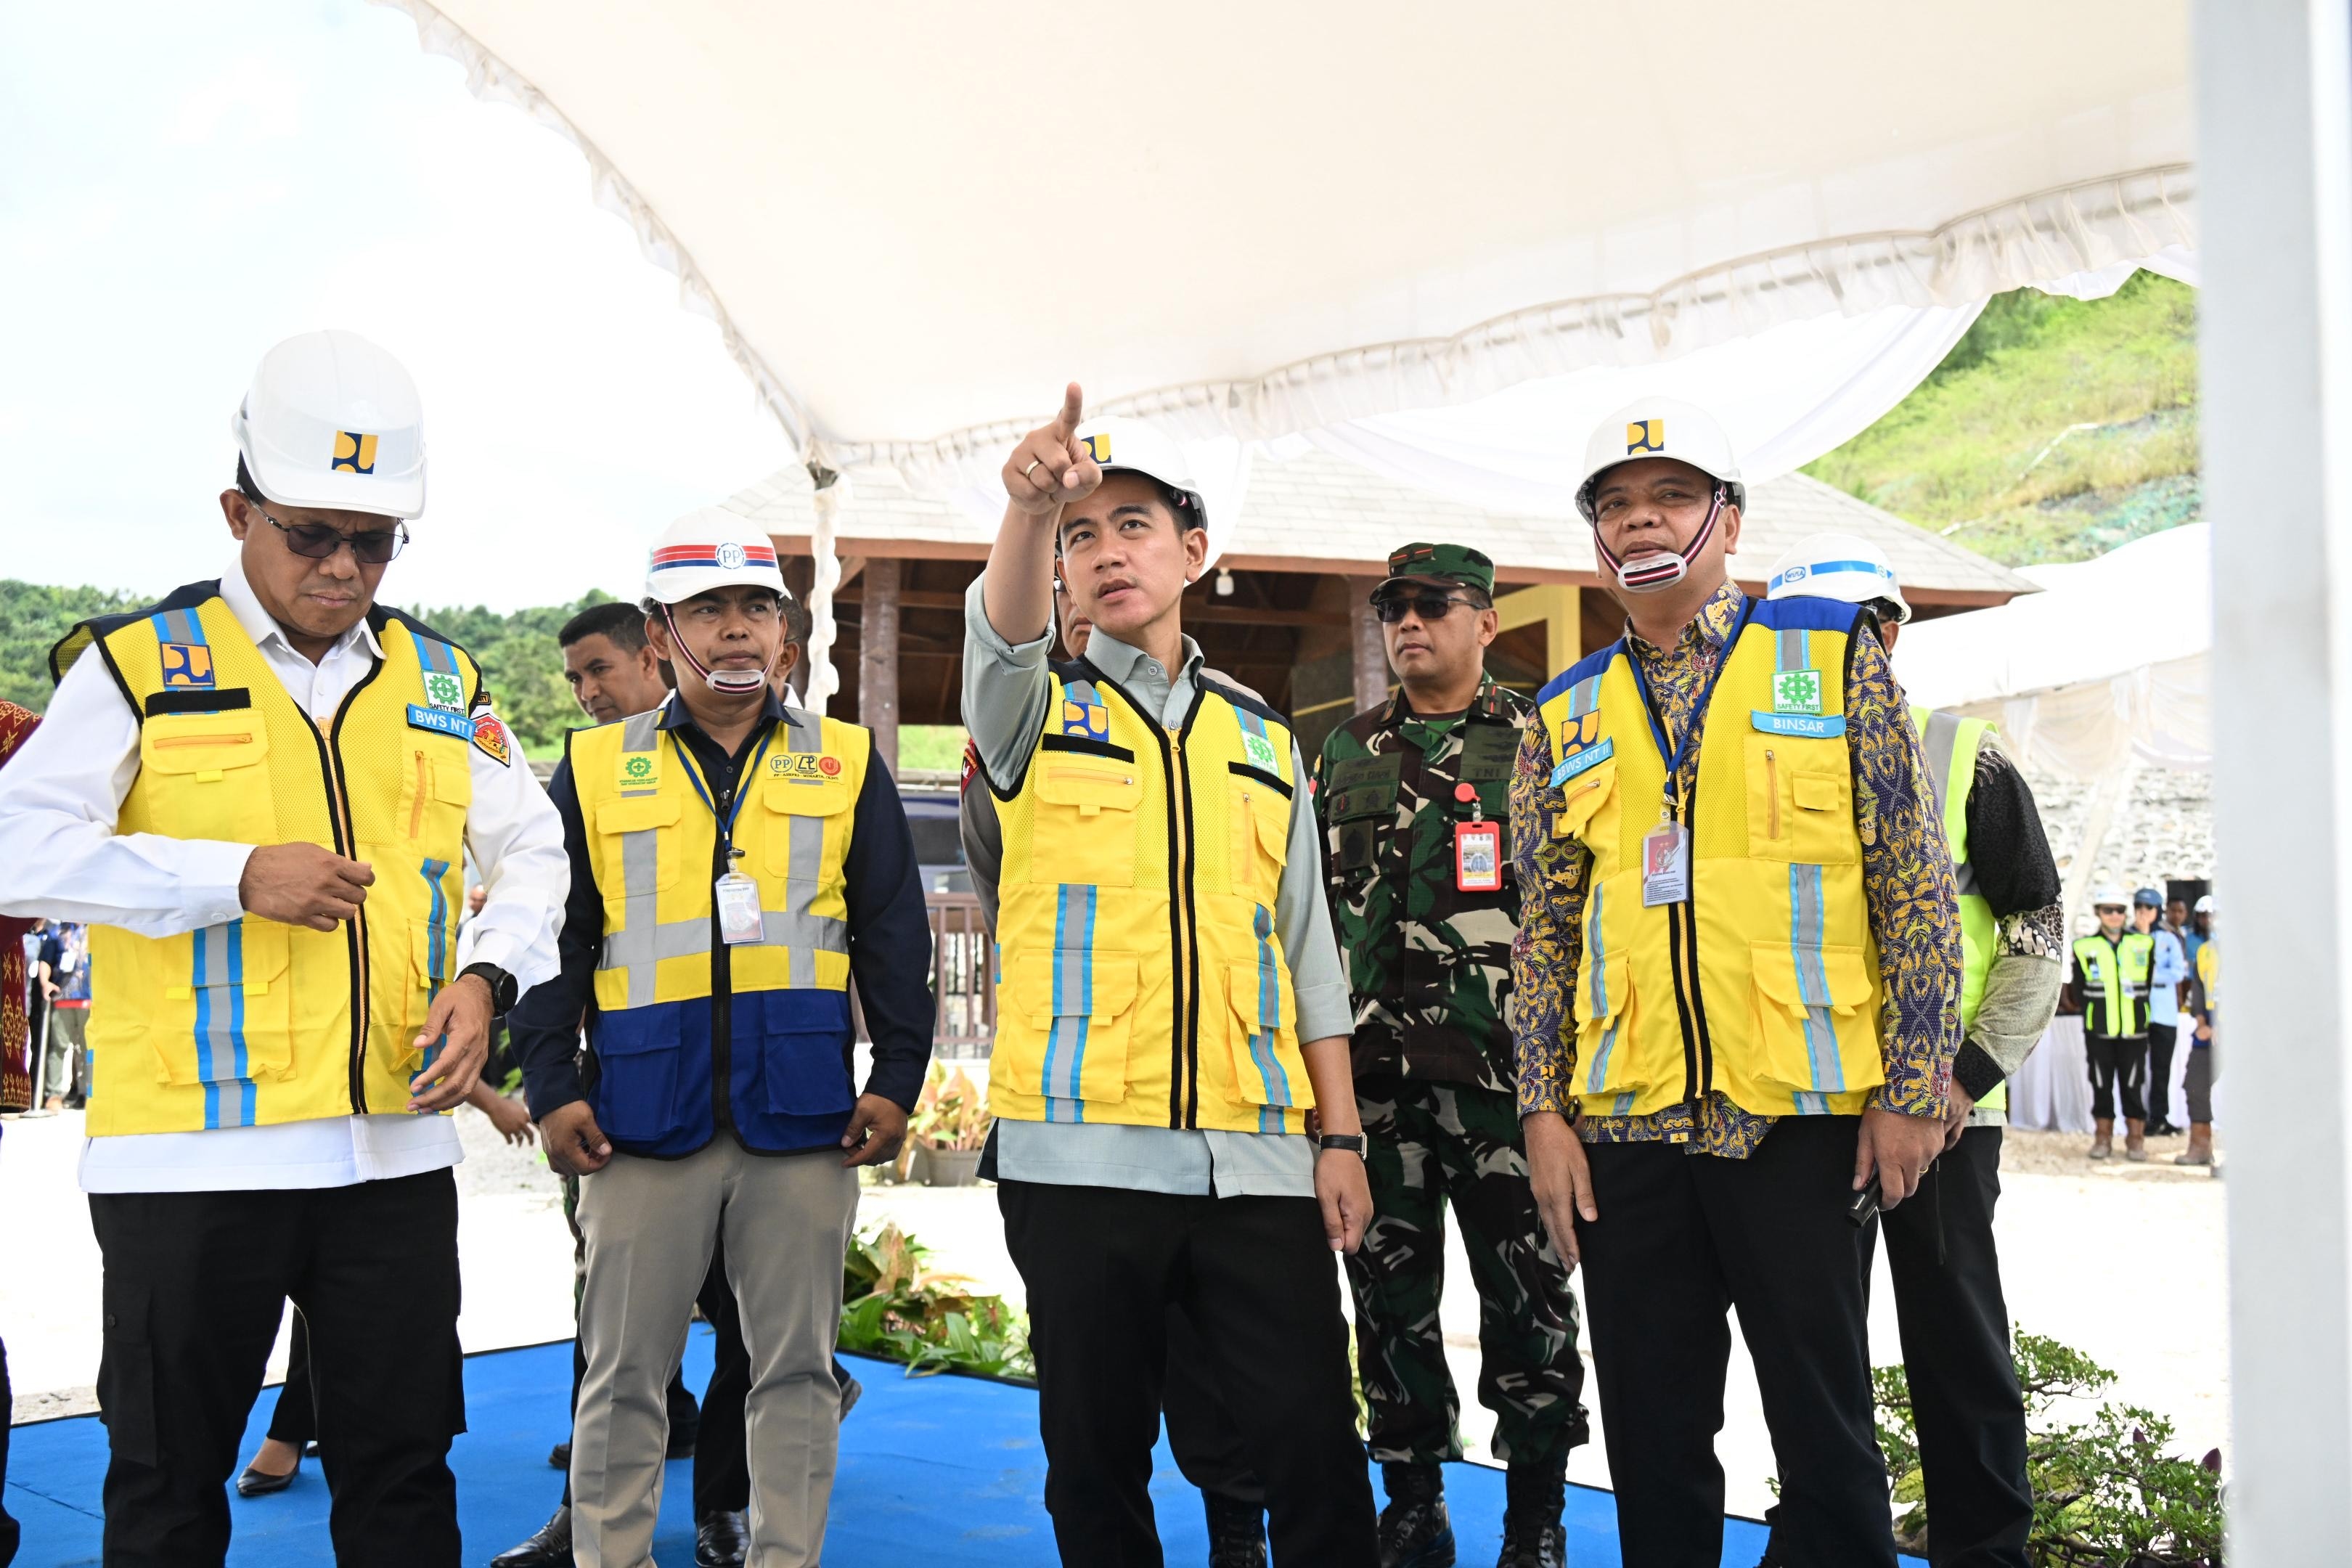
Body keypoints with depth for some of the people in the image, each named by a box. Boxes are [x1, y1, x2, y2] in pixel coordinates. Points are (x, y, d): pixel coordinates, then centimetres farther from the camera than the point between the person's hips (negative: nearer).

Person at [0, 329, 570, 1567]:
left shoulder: (440, 681, 9)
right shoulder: (140, 663, -2)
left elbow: (533, 852, 16)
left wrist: (488, 976, -3)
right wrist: (238, 875, -17)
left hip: (394, 1143, 3)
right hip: (190, 1151, -3)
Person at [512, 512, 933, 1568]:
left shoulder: (847, 765, 9)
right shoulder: (595, 771, 8)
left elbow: (895, 935, 8)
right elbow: (554, 938, 7)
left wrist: (897, 1078, 2)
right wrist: (552, 1087, -1)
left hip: (805, 1117, 1)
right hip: (643, 1116, 0)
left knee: (796, 1367, 8)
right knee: (624, 1372, 7)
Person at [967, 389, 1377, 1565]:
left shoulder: (1261, 741, 16)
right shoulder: (1036, 712, 8)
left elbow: (1306, 951, 15)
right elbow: (1002, 635, -17)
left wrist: (1341, 1135, 8)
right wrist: (1027, 507, -38)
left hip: (1257, 1156, 2)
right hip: (1079, 1152, -2)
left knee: (1315, 1448, -1)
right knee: (1096, 1456, 6)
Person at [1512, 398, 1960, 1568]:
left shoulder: (1836, 656, 3)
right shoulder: (1563, 718, 11)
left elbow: (1916, 886, 0)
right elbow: (1543, 933, 11)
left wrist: (1913, 1089, -5)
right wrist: (1544, 1109, 3)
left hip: (1799, 1113, -3)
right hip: (1625, 1122, 3)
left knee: (1823, 1422, 5)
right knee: (1651, 1433, 10)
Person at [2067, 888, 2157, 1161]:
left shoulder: (2143, 945, 7)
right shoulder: (2084, 947, 3)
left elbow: (2152, 983, 9)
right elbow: (2078, 995, 3)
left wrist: (2135, 1001, -1)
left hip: (2134, 1029, 0)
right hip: (2098, 1031, 0)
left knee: (2133, 1085, 2)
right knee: (2101, 1085, 6)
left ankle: (2136, 1139, 11)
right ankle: (2102, 1137, 14)